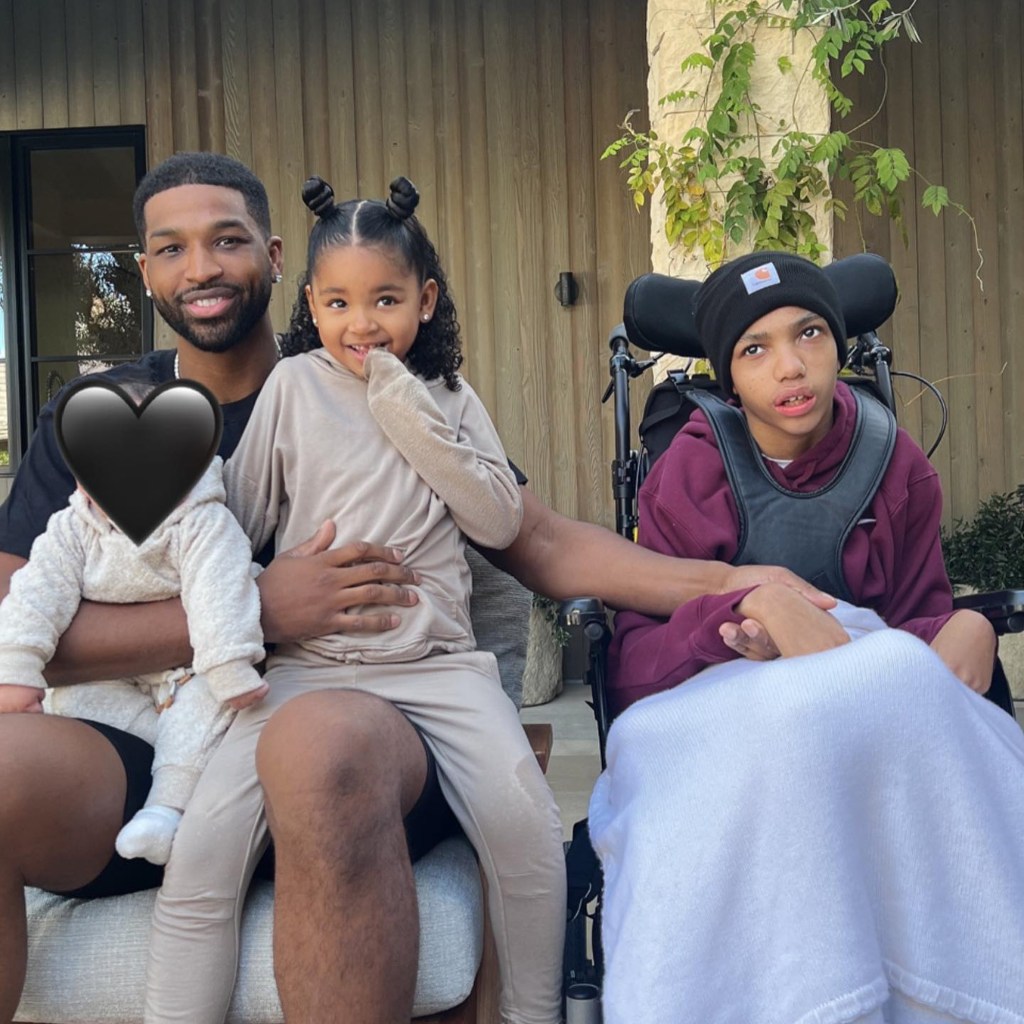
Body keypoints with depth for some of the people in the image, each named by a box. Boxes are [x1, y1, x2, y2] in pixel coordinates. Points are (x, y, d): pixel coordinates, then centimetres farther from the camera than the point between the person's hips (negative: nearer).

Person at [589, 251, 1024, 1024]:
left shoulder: (898, 468, 3)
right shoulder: (688, 475, -4)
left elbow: (923, 623, 6)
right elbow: (634, 660, -9)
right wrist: (754, 606, -28)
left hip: (882, 710, 3)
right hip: (718, 707, -2)